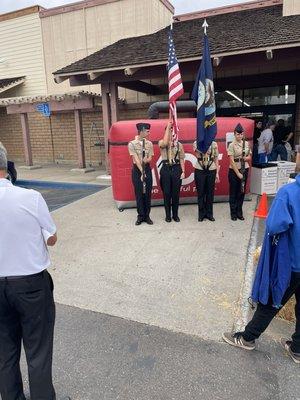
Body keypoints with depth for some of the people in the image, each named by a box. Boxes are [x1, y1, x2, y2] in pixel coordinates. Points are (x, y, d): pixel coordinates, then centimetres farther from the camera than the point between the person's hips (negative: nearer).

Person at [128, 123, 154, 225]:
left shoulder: (149, 143, 4)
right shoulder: (132, 144, -6)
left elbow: (150, 158, 2)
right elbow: (136, 159, -12)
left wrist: (145, 160, -22)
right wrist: (141, 172, -20)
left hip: (147, 169, 3)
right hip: (137, 170, -3)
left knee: (148, 193, 5)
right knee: (139, 193, 3)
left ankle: (147, 216, 16)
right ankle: (140, 216, 15)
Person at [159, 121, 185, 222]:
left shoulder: (179, 144, 8)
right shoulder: (161, 143, 2)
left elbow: (181, 159, 7)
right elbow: (165, 143, -24)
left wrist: (183, 171, -1)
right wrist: (168, 127, -16)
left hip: (176, 169, 2)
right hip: (166, 169, -1)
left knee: (176, 193, 7)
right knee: (166, 193, 4)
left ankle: (175, 215, 20)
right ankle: (168, 215, 17)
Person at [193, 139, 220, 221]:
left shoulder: (214, 144, 5)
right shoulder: (196, 143, 1)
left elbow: (216, 159, 7)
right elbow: (198, 156, -17)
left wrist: (217, 173, 4)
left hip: (211, 170, 1)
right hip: (200, 170, -1)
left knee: (210, 193, 6)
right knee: (201, 193, 4)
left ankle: (209, 213, 18)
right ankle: (201, 214, 14)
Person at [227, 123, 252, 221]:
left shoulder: (247, 144, 5)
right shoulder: (232, 145, -9)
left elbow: (249, 157, 11)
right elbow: (232, 161, -13)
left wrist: (245, 158, -13)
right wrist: (238, 173, -16)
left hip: (244, 170, 5)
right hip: (234, 170, -5)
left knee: (242, 191, 11)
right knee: (233, 192, 4)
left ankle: (239, 212, 23)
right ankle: (233, 213, 16)